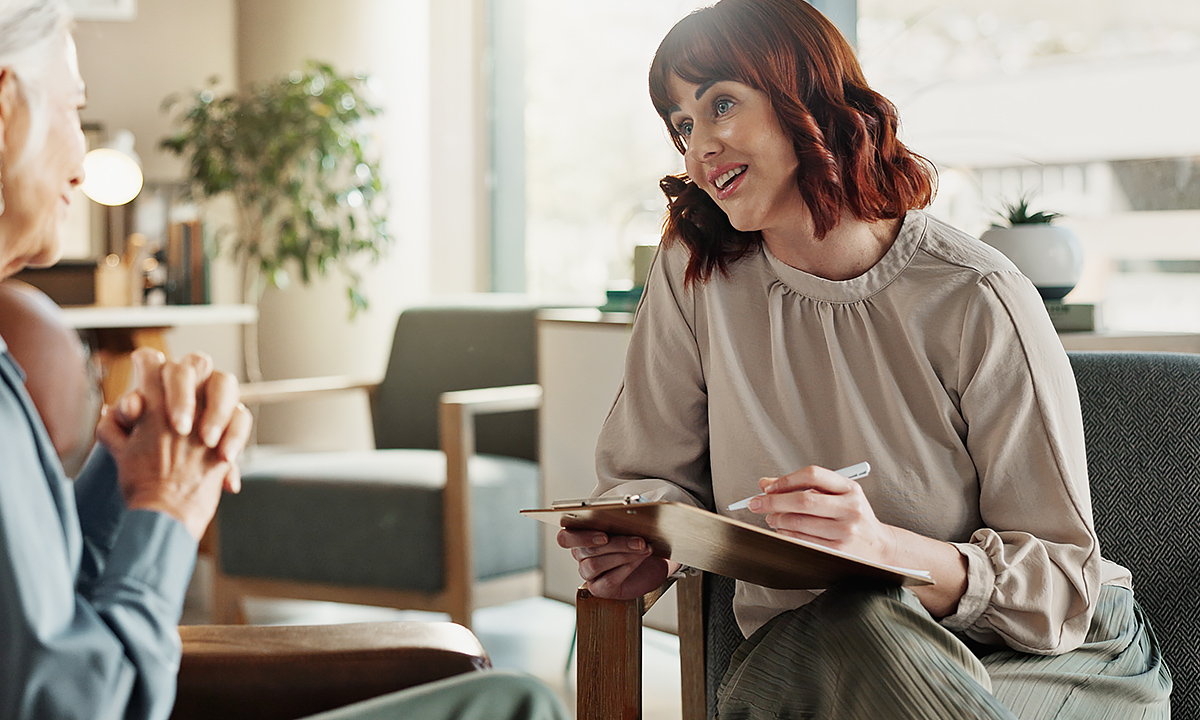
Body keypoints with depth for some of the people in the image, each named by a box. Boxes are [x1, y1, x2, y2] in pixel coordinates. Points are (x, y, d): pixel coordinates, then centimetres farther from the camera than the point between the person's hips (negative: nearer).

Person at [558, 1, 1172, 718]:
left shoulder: (976, 301, -14)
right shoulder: (694, 273, -3)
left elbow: (1063, 585, -13)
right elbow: (647, 473, 6)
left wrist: (888, 548, -31)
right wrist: (649, 545, -18)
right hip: (811, 652, 3)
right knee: (852, 626, -33)